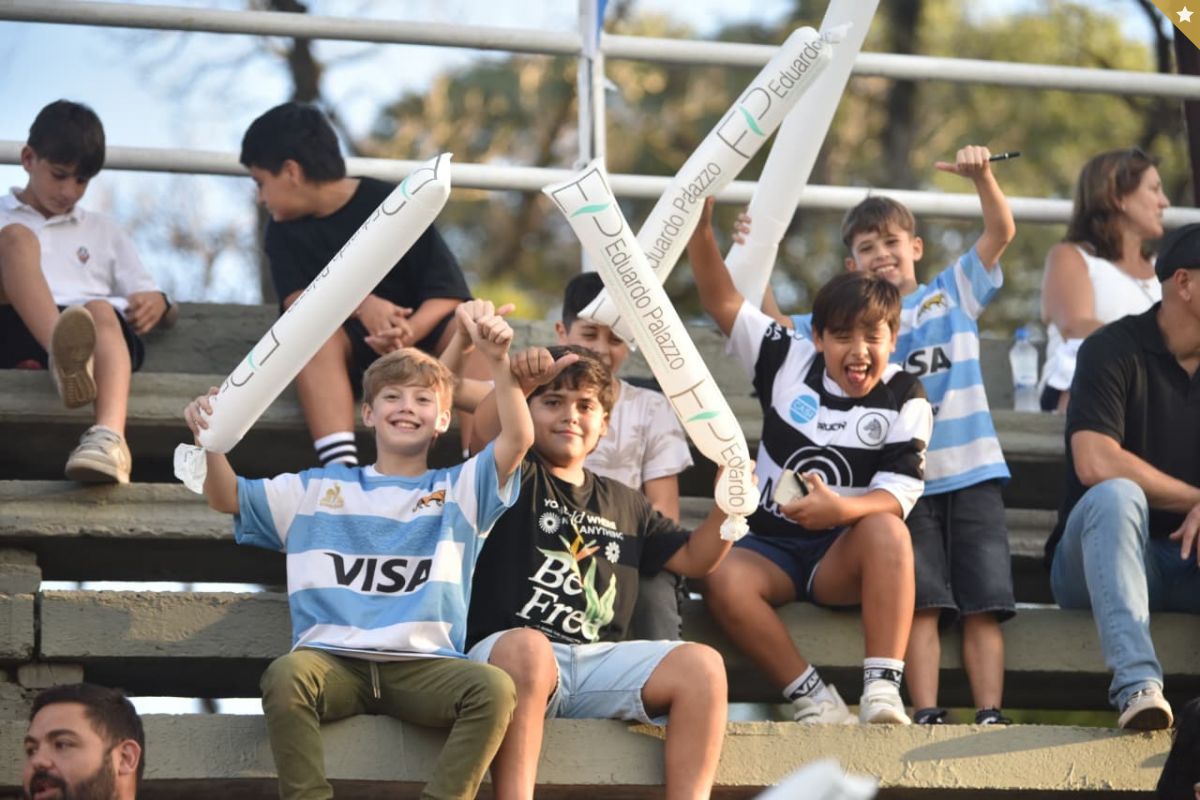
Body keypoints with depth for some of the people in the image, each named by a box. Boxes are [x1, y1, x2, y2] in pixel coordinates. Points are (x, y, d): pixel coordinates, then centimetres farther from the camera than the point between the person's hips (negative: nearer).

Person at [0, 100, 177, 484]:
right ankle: (65, 357, -55)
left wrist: (157, 304, 2)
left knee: (102, 313, -35)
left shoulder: (103, 232, 32)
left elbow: (166, 310, 27)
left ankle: (109, 436, -64)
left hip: (101, 332, 1)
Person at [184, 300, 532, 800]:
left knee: (494, 689, -31)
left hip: (423, 666, 0)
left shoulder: (458, 491, 18)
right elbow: (226, 497, 16)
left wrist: (499, 362, -16)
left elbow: (518, 440, 1)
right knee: (285, 675, -35)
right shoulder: (320, 490, 22)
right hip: (333, 660, 0)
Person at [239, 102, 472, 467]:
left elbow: (448, 292, -12)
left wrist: (407, 333, -31)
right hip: (352, 345, 2)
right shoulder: (284, 232, 5)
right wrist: (361, 305, -30)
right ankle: (341, 470, -52)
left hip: (419, 332, -1)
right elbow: (296, 300, -11)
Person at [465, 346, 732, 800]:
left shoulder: (623, 503, 27)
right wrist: (515, 383, -30)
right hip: (510, 657, -5)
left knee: (702, 666, -20)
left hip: (600, 662, 5)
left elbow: (695, 558, 26)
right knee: (525, 647, -41)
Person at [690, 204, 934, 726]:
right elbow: (722, 302, 1)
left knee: (886, 530, -35)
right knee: (723, 580, -32)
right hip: (771, 546, 1)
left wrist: (842, 509, -33)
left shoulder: (904, 400, -1)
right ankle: (813, 699, -29)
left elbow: (897, 497, -12)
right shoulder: (788, 364, 6)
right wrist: (701, 229, -13)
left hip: (844, 556, -1)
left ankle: (882, 689, -41)